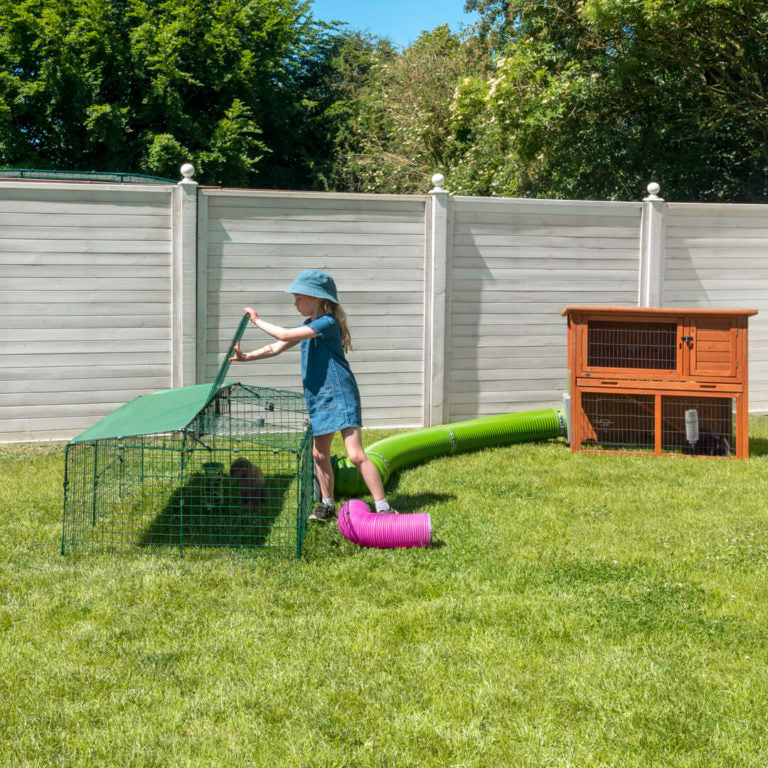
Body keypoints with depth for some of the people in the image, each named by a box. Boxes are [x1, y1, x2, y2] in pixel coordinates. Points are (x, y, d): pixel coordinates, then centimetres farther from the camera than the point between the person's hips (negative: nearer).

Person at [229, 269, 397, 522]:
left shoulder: (328, 323, -16)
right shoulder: (308, 326, 13)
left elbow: (285, 335, -20)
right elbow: (277, 347, 16)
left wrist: (258, 321, -8)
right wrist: (248, 356, 5)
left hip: (340, 396, -9)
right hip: (317, 398, 9)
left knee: (356, 455, -14)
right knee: (319, 454, 14)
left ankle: (383, 508, -12)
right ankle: (327, 505, 28)